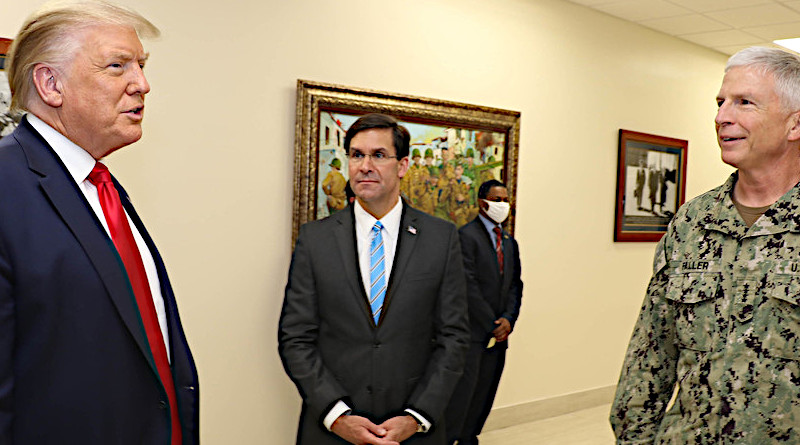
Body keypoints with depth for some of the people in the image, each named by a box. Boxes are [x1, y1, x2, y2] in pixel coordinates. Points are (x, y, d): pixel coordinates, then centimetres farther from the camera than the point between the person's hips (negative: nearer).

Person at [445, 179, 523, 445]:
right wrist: (492, 324, -12)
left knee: (485, 391, 9)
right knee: (463, 389, -7)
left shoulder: (509, 242, 17)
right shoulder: (466, 235, -7)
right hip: (472, 330, -7)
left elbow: (515, 284, 14)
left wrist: (508, 319, -2)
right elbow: (469, 285, -13)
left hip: (498, 332, 7)